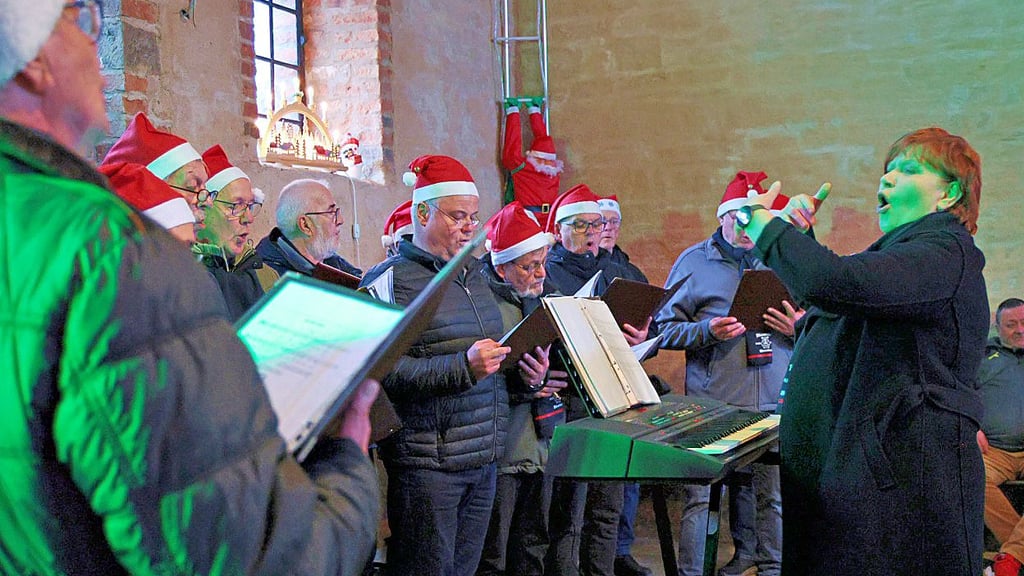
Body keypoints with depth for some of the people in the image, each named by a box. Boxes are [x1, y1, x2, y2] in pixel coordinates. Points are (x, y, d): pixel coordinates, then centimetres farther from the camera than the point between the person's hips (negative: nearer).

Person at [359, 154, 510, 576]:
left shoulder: (474, 275, 17)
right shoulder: (390, 280, -8)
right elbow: (384, 370, -18)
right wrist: (463, 366, -26)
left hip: (485, 457, 7)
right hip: (427, 461, -7)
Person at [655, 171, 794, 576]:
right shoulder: (694, 261, 5)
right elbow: (666, 327, 2)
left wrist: (798, 326, -5)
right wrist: (707, 331, -14)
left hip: (772, 403, 3)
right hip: (711, 403, -2)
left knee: (772, 492, 10)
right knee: (700, 492, -2)